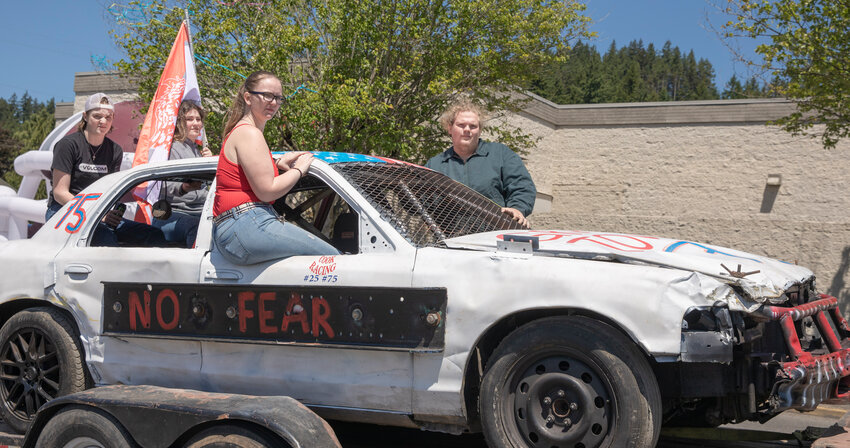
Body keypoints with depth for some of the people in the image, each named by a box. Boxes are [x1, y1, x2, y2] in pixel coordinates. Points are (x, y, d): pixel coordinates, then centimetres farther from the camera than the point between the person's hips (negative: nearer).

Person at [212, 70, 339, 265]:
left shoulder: (239, 131, 22)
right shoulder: (250, 134, -11)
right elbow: (267, 191, -16)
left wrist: (278, 163, 21)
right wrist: (298, 169, 0)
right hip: (247, 227, -11)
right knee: (331, 256, -13)